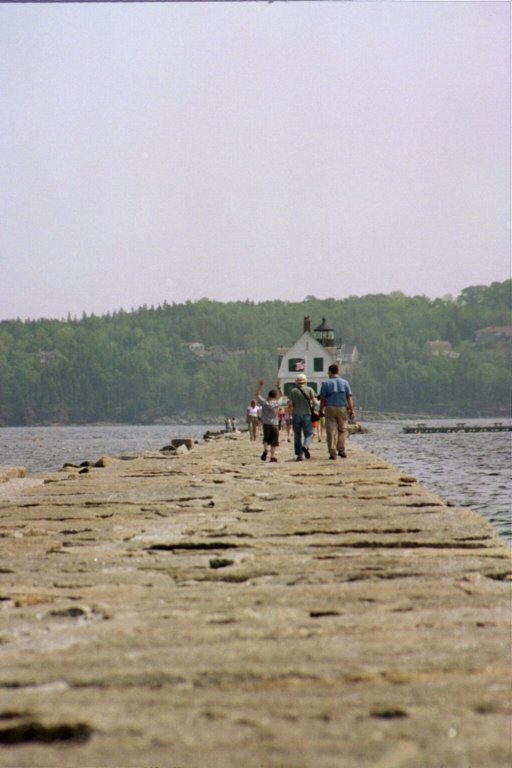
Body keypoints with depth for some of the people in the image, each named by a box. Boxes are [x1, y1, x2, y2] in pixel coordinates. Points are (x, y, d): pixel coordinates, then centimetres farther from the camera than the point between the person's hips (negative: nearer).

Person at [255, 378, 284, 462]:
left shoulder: (264, 402, -3)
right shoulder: (277, 403, -1)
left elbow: (257, 395, 10)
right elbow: (280, 396, 20)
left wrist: (260, 385, 12)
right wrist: (278, 387, 23)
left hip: (266, 424, 0)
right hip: (275, 424, 0)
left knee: (266, 439, 12)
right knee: (274, 441, 5)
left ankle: (265, 449, -15)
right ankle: (272, 456, 1)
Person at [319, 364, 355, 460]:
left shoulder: (326, 383, 1)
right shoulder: (345, 382, 5)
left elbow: (322, 399, -1)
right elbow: (349, 398, 0)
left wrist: (321, 411, 6)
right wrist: (352, 410, 1)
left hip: (330, 409, -1)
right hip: (343, 408, 1)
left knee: (331, 431, 0)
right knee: (343, 430, 12)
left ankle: (333, 453, -3)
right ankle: (341, 450, 0)